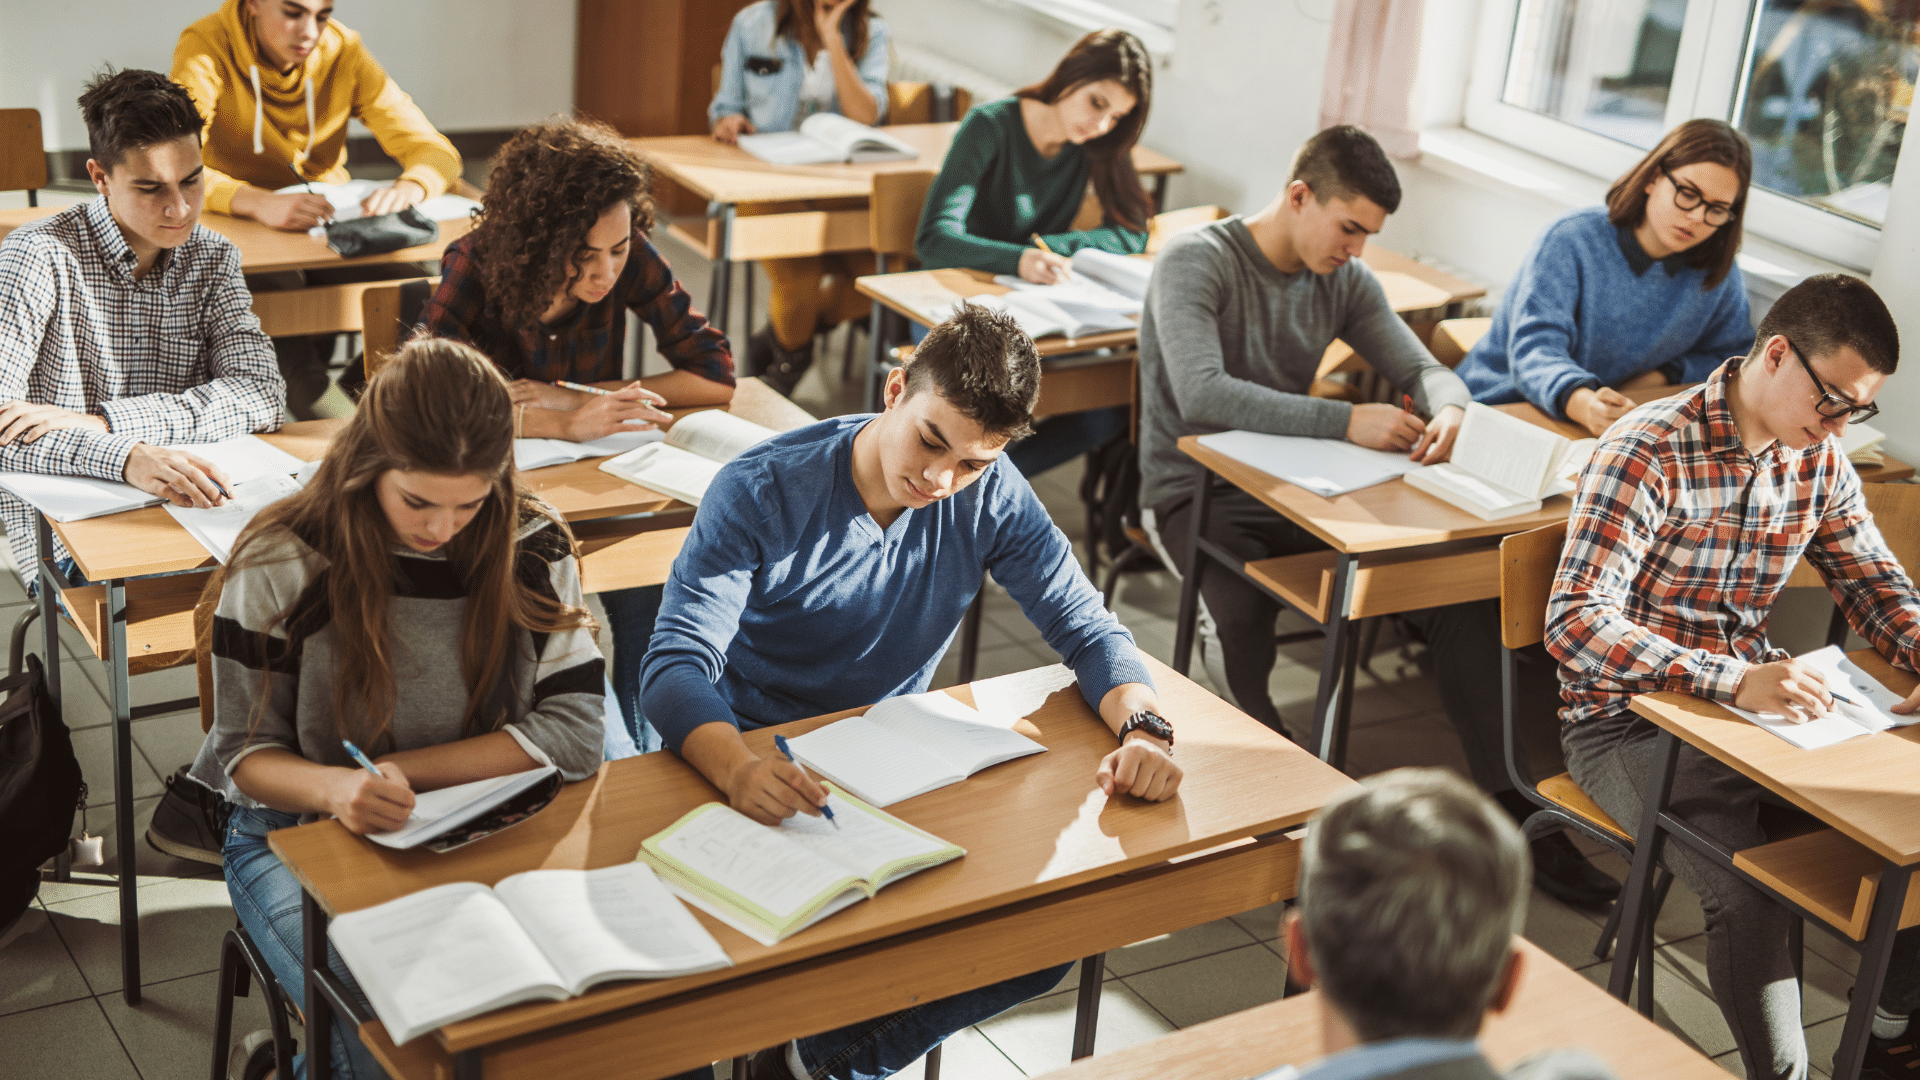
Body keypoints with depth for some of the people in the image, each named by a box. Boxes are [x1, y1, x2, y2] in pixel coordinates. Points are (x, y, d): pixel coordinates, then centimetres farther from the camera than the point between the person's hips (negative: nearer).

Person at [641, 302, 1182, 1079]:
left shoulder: (989, 498, -7)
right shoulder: (761, 492, -19)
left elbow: (1084, 625, -5)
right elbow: (677, 666, -26)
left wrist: (1141, 726, -28)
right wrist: (738, 769, -48)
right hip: (759, 769, -4)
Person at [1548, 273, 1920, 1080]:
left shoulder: (1820, 461, 3)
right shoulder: (1649, 451, -20)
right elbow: (1575, 623, -28)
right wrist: (1736, 681, -38)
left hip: (1751, 703, 7)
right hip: (1628, 723, -7)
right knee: (1750, 891, -29)